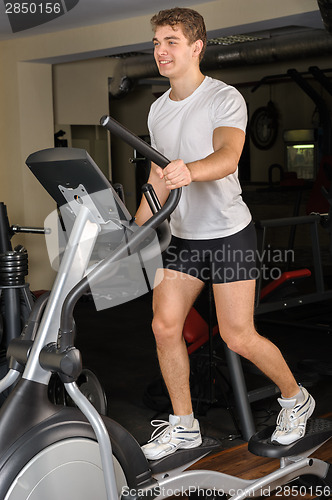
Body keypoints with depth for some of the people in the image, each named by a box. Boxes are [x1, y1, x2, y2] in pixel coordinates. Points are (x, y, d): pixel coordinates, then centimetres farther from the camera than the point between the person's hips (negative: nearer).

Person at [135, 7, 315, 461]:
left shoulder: (225, 98, -11)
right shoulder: (158, 109, 11)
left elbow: (227, 156, -31)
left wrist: (190, 170, -52)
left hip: (229, 234, -6)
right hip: (182, 236, 7)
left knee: (239, 337, -5)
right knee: (164, 327, -1)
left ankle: (295, 398, 23)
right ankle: (183, 425, 16)